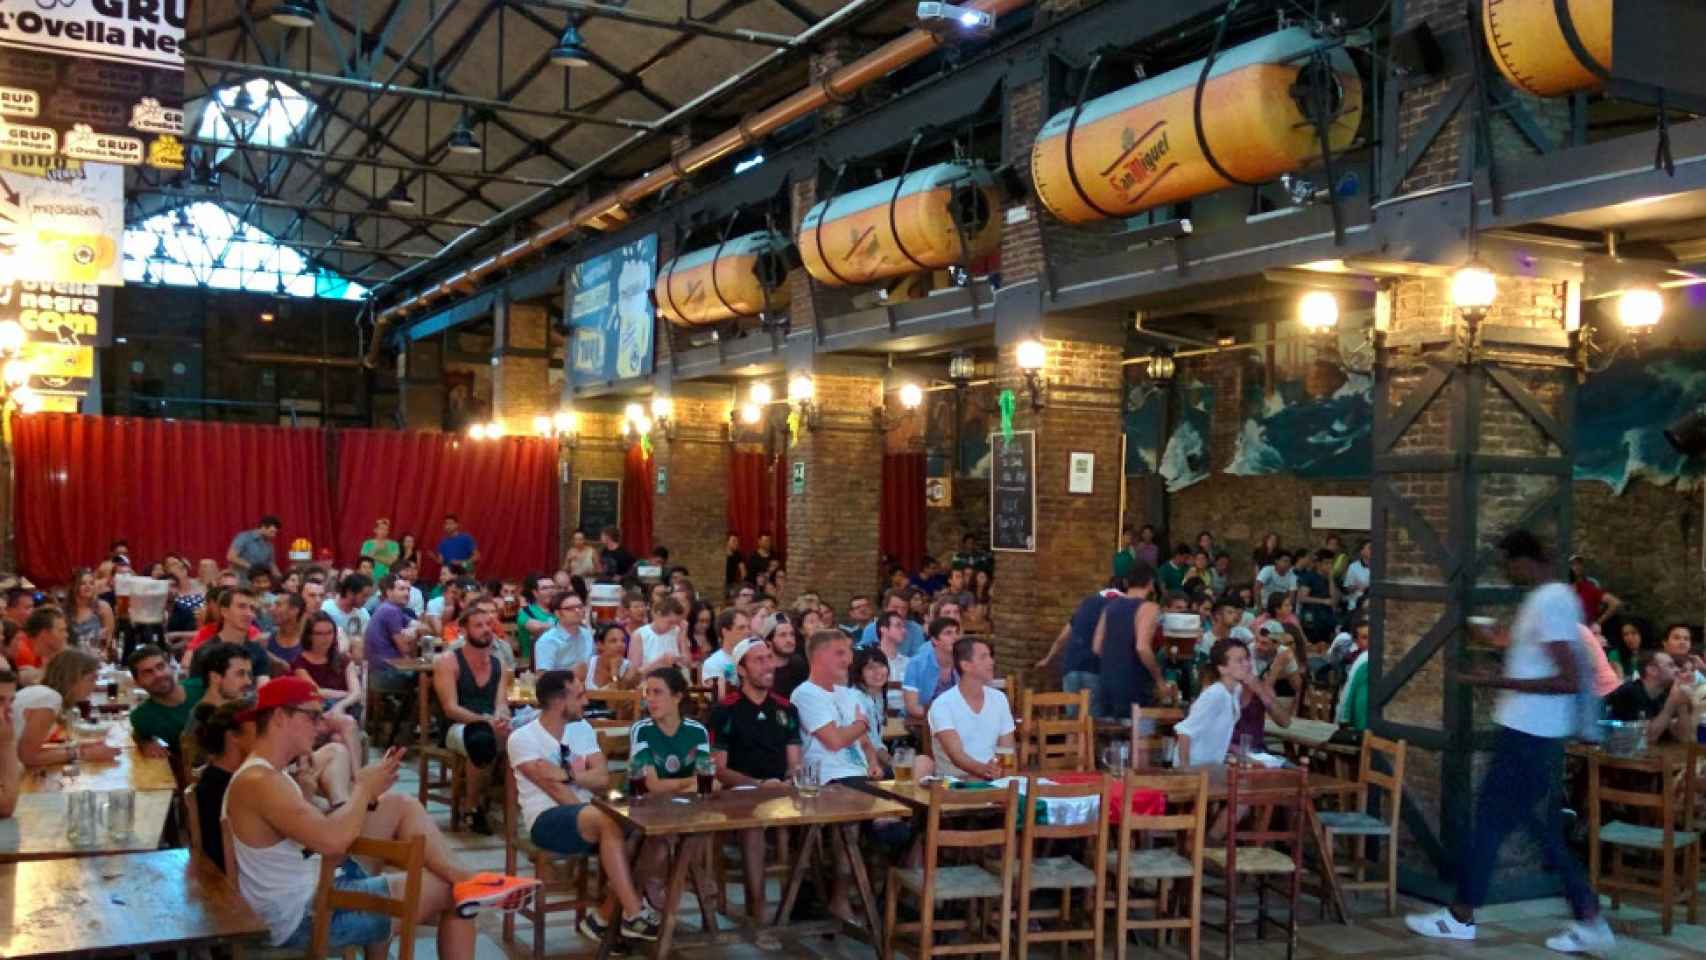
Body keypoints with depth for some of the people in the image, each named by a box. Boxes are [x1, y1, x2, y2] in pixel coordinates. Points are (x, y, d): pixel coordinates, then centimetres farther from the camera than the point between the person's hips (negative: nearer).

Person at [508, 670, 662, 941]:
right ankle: (634, 915, -28)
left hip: (589, 818, 6)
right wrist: (591, 813, -18)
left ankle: (604, 916, -10)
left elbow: (602, 778, 1)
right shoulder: (522, 739, -6)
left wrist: (566, 773, -15)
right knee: (607, 821, -34)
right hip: (546, 820, -6)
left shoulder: (582, 729, 12)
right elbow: (556, 790, -14)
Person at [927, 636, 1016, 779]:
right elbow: (956, 755, -18)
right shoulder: (942, 705, -8)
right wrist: (983, 770, -37)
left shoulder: (999, 699, 9)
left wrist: (1001, 770, -13)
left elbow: (1007, 750, 9)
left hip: (993, 779, 4)